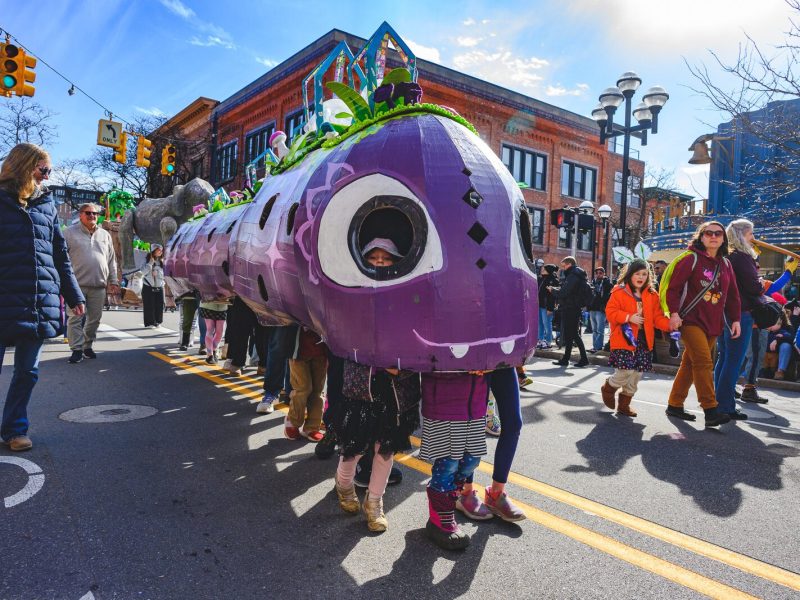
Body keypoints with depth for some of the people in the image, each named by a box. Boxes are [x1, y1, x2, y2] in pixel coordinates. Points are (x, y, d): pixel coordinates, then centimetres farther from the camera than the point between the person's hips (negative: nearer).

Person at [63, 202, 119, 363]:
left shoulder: (105, 235, 16)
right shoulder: (70, 232, 5)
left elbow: (111, 261, 18)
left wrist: (113, 281, 13)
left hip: (99, 285, 3)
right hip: (77, 284, -3)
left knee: (94, 318, 7)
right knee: (75, 318, -4)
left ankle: (88, 346, 21)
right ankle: (77, 349, 1)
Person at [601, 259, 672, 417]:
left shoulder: (652, 295, 10)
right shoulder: (619, 292, -3)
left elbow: (657, 317, 6)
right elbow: (610, 312, -7)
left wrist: (669, 324, -12)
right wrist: (629, 317, -18)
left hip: (643, 341, 5)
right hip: (624, 339, -5)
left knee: (637, 374, 7)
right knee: (626, 370, -13)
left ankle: (624, 404, 23)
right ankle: (608, 388, 17)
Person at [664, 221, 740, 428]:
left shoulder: (725, 264, 15)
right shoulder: (691, 258, -4)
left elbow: (732, 295, 18)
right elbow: (673, 287, -9)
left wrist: (735, 319, 12)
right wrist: (674, 313, -17)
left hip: (713, 325, 6)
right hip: (691, 320, -6)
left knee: (690, 364, 10)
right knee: (703, 361, -15)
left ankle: (675, 405, 18)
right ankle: (710, 411, -14)